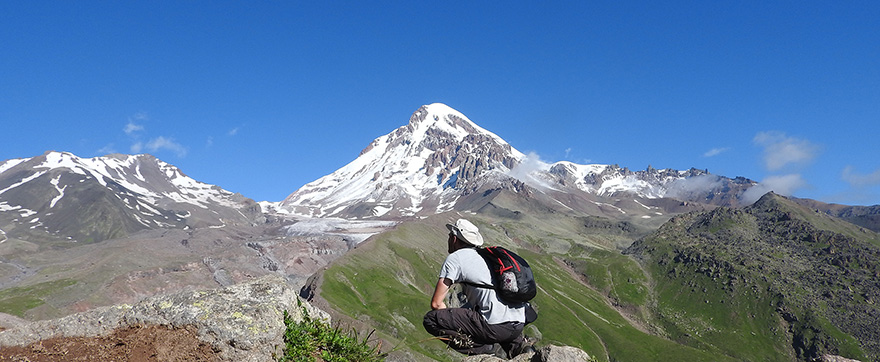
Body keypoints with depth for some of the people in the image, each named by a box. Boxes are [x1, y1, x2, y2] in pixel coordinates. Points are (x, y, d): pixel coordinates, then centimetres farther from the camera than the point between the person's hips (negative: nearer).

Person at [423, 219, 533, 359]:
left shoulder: (455, 258, 1)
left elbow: (436, 303, -3)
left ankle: (489, 349, -6)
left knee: (431, 319, -4)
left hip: (497, 326, -8)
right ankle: (516, 344, 15)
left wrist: (454, 322, 13)